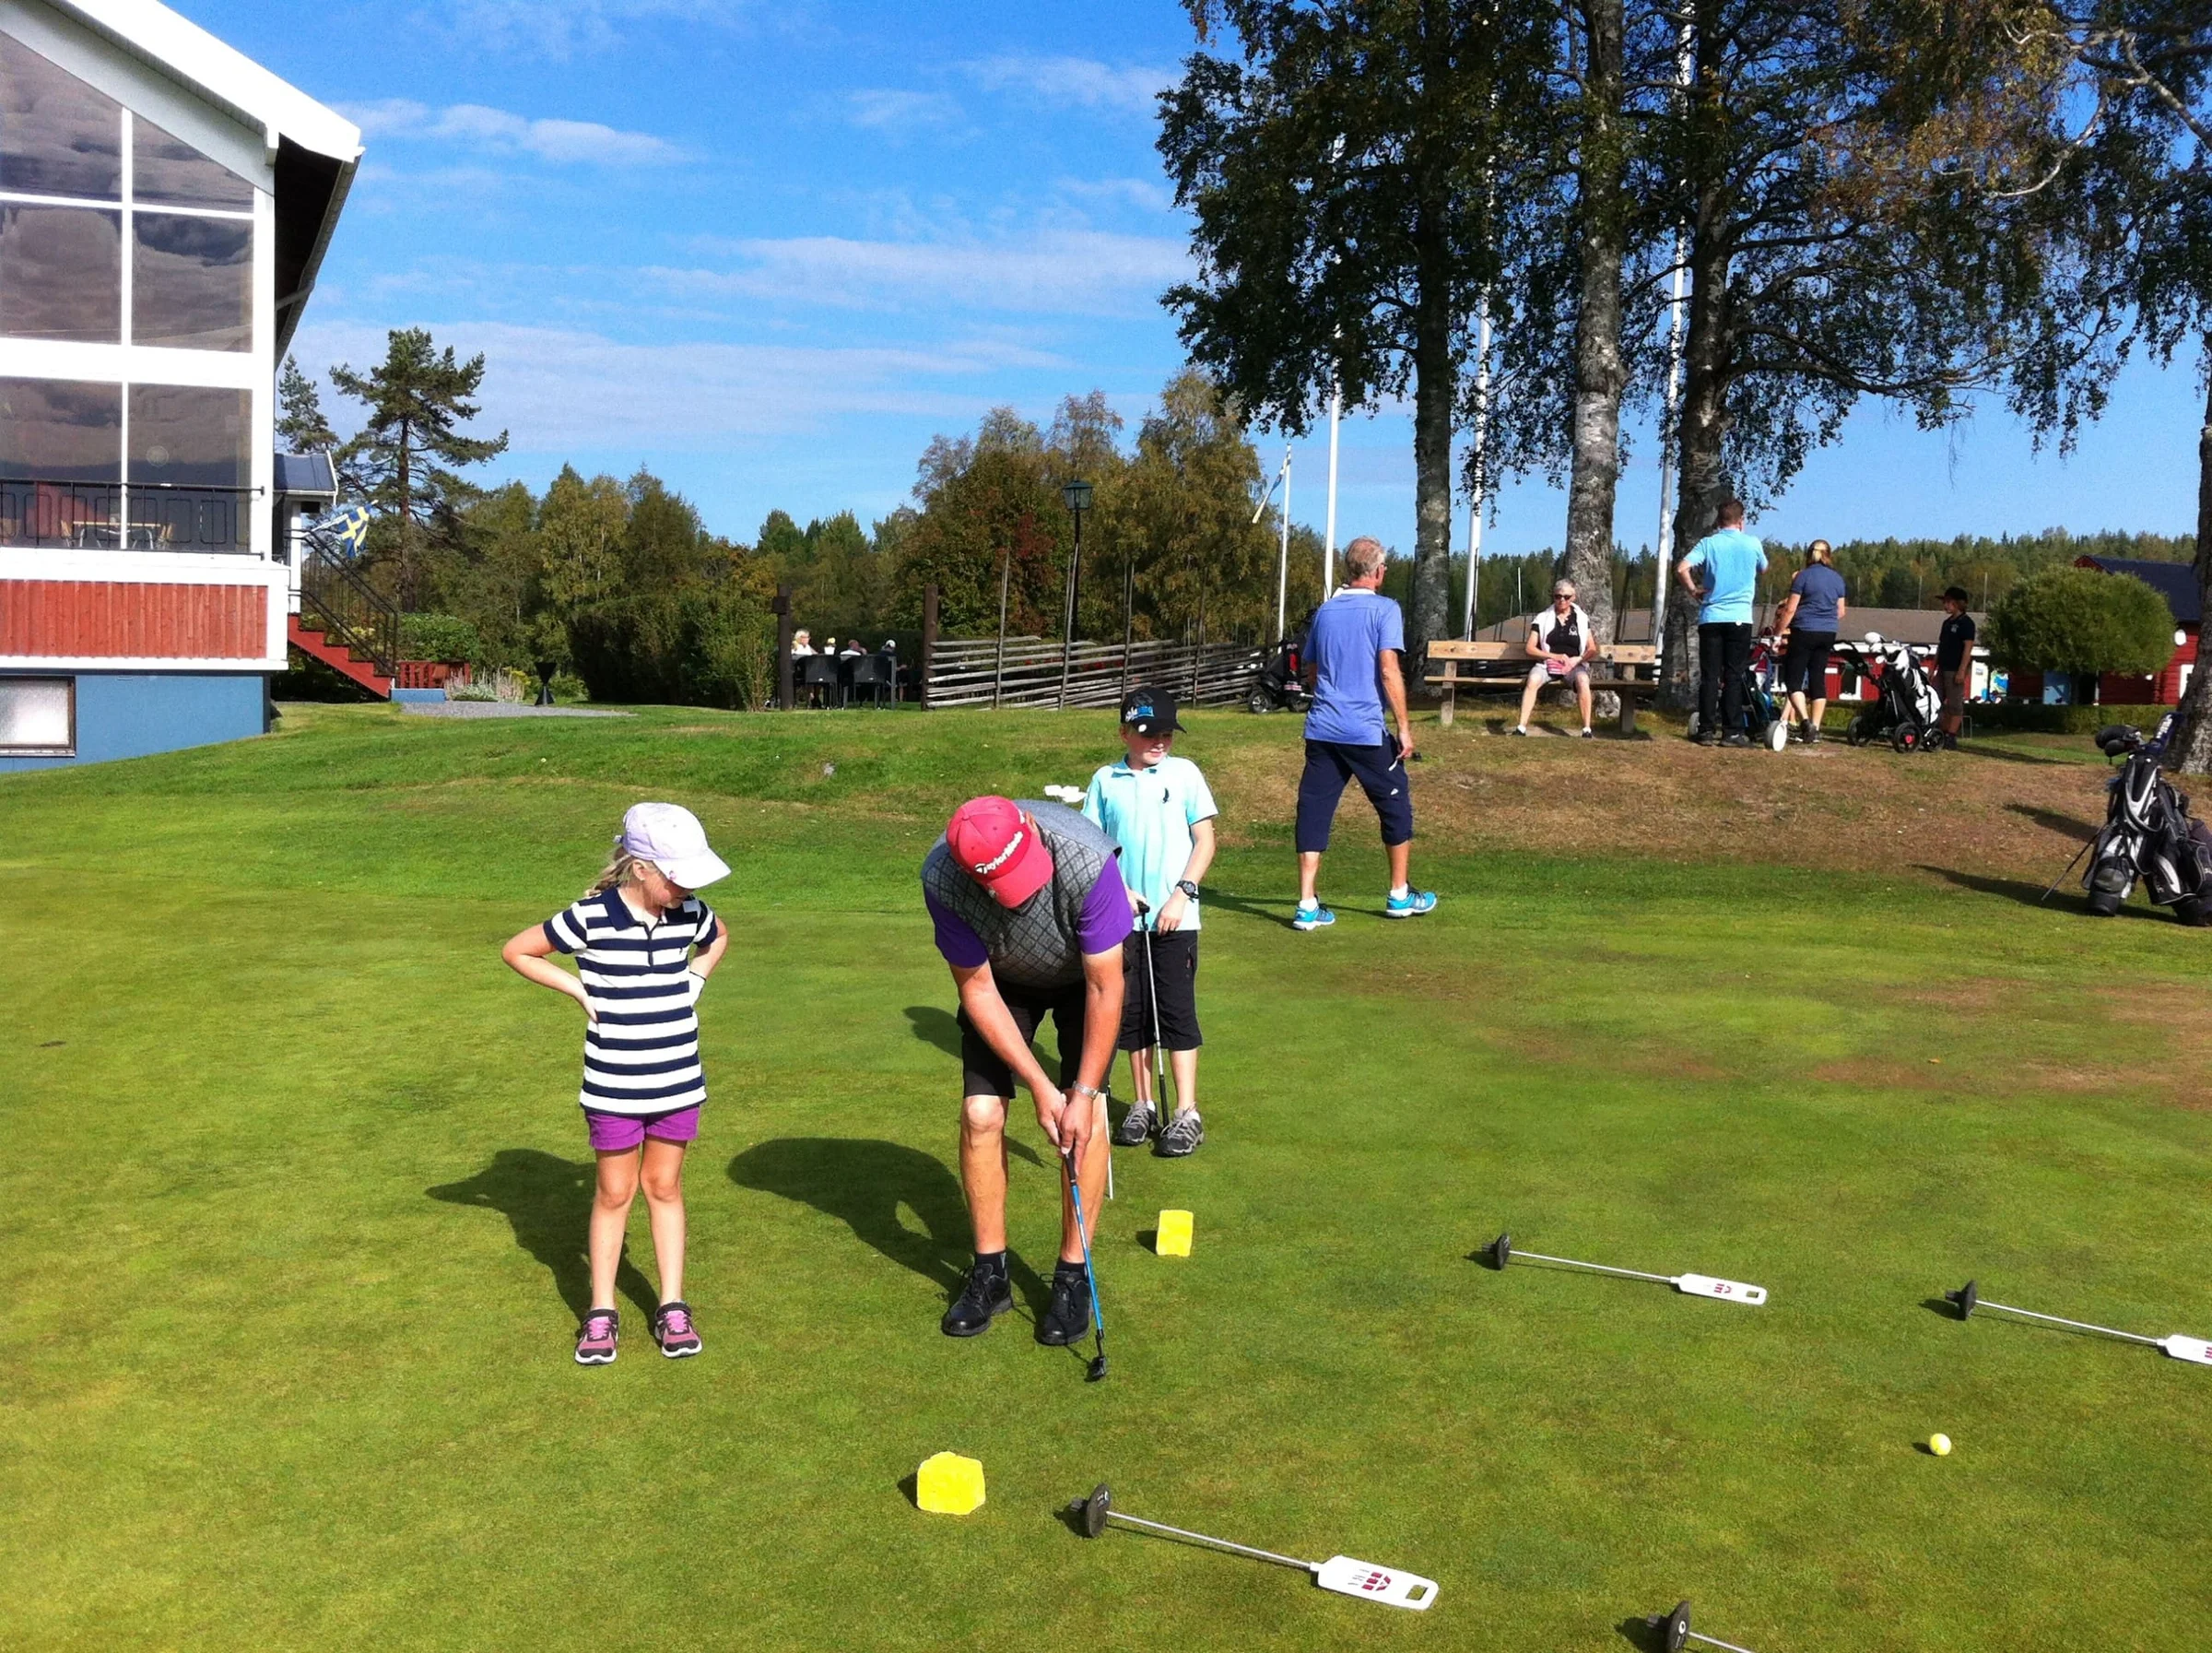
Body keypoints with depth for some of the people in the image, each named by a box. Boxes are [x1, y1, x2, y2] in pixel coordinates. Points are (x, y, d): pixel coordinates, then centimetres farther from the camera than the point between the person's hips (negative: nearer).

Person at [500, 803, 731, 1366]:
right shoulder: (592, 917, -17)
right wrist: (579, 989, -12)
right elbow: (516, 951, -7)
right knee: (615, 1194, 9)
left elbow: (719, 938, 20)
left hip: (678, 1082, 3)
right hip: (613, 1087, -3)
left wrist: (695, 979, 4)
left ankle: (672, 1308, 22)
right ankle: (601, 1314, 22)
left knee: (664, 1187, 13)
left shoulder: (690, 914, -5)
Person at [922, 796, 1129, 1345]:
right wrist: (1039, 1086, -21)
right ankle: (990, 1274, 7)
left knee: (1086, 1116, -13)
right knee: (980, 1113, -8)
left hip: (1085, 973, -1)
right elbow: (977, 990, -20)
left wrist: (1084, 1093, -27)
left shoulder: (1086, 861, -40)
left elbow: (1105, 988, -29)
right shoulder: (941, 880, -33)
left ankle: (1073, 1276, 0)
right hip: (1004, 978, 2)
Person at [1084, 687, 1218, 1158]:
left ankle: (1187, 1114, 4)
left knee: (1176, 1012, -2)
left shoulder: (1185, 773, 0)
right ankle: (1144, 1104, 23)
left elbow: (1205, 840, 0)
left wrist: (1182, 893, -10)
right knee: (1132, 1012, 10)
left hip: (1175, 917, -2)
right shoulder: (1105, 781, 4)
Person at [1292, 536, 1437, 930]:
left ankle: (1307, 907, -2)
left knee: (1314, 811, 4)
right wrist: (1404, 726, -10)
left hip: (1322, 729, 4)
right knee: (1395, 806, 14)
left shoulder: (1324, 611, 12)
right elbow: (1388, 670, -14)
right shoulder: (1384, 609, -5)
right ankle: (1400, 896, 24)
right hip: (1367, 731, -4)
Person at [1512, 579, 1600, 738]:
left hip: (1574, 665, 0)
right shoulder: (1542, 618, 7)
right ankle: (1521, 728, -38)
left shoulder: (1582, 619, 9)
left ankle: (1587, 731, -34)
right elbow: (1530, 648, 0)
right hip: (1547, 664, 0)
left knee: (1582, 680, -35)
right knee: (1533, 680, -34)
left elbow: (1592, 650, 7)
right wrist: (1554, 656, -13)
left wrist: (1578, 659, -14)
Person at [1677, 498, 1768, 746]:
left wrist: (1693, 590, 2)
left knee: (1709, 676, 4)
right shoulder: (1753, 543, 1)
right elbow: (1763, 568, 22)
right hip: (1740, 618, -1)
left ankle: (1707, 731, 3)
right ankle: (1733, 732, 0)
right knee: (1734, 676, 2)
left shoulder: (1708, 543, -1)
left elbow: (1681, 569, -13)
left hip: (1710, 618, 1)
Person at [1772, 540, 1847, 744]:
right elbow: (1840, 611, 15)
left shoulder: (1803, 575, -6)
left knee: (1793, 679, -1)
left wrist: (1778, 632, -1)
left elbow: (1790, 609, -9)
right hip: (1828, 633, 5)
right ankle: (1815, 729, 7)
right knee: (1818, 679, 9)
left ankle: (1805, 721, -20)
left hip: (1804, 632, -5)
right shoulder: (1837, 579, 8)